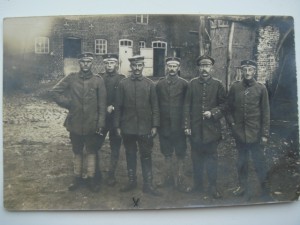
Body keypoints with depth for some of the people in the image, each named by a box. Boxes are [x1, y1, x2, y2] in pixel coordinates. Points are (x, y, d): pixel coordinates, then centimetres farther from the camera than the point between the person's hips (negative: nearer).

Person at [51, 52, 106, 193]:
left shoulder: (98, 80, -2)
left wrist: (101, 123, -7)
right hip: (75, 123, 1)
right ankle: (77, 178, 28)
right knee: (77, 152, 14)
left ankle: (91, 179, 22)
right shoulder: (71, 78, 0)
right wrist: (67, 103, -3)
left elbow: (102, 104, -4)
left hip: (92, 124, -1)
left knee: (91, 152, 9)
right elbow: (55, 91, 5)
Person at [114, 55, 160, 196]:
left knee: (146, 156, 6)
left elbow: (155, 106, 2)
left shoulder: (150, 84, 1)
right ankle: (131, 181, 27)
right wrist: (117, 125, 0)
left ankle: (148, 185, 15)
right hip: (128, 128, 1)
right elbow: (118, 106, 3)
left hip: (145, 128, -1)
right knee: (130, 155, 12)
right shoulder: (123, 84, 1)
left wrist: (155, 125, -3)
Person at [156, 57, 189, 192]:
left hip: (179, 126, -2)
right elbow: (156, 105, 5)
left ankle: (180, 180, 16)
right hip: (164, 126, 2)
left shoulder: (184, 84, -3)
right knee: (167, 154, 13)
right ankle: (169, 179, 26)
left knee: (180, 155, 5)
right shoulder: (159, 84, 4)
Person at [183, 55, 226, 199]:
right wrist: (187, 125, -2)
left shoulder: (217, 84, 0)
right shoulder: (192, 84, 2)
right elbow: (187, 106, 2)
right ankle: (197, 185, 27)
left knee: (212, 157, 7)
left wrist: (212, 113, -13)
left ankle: (212, 186, 20)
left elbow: (224, 105, 4)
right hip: (195, 129, 1)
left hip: (212, 128, -1)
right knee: (197, 158, 12)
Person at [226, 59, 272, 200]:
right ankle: (243, 186, 29)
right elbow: (228, 107, 9)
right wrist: (231, 122, -4)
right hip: (239, 133, 2)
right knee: (242, 161, 15)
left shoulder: (261, 88, -2)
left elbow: (265, 113, -2)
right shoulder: (235, 87, 2)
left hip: (255, 133, -2)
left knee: (259, 162, 6)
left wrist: (265, 134, -5)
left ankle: (264, 188, 23)